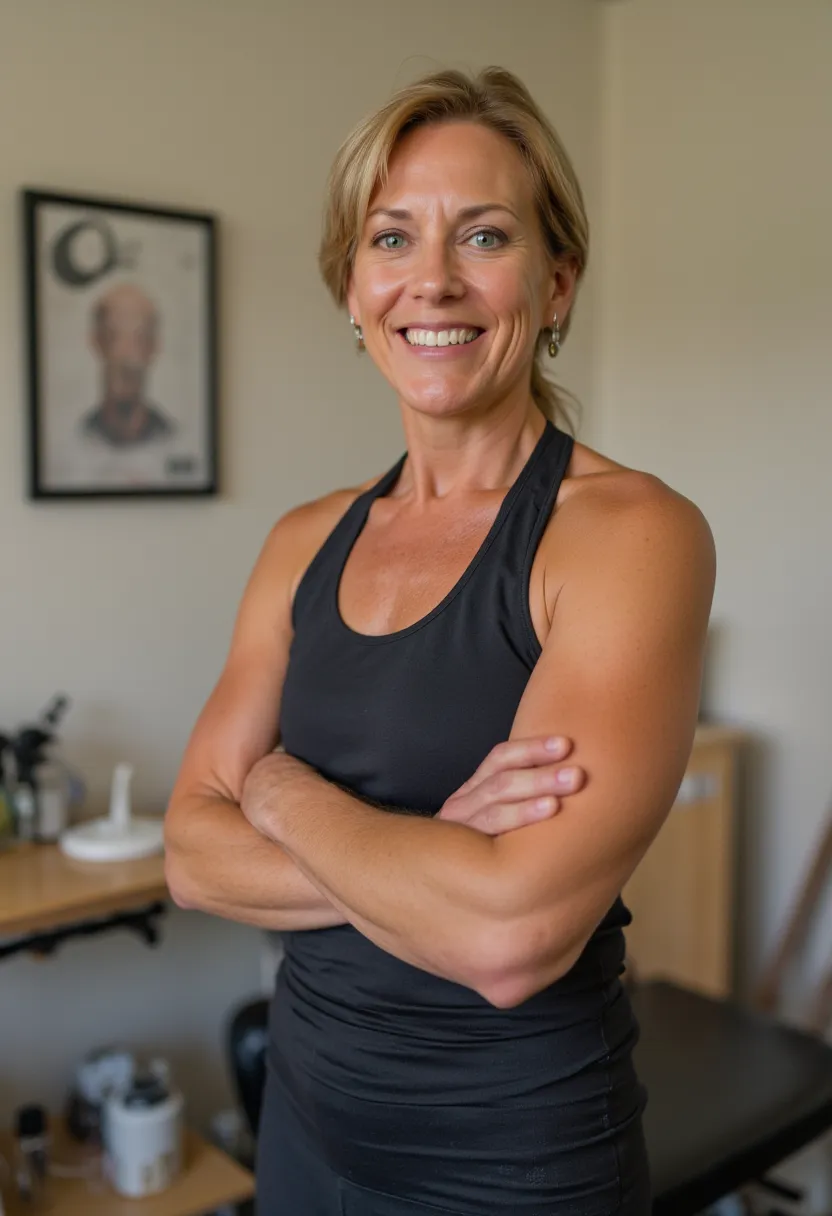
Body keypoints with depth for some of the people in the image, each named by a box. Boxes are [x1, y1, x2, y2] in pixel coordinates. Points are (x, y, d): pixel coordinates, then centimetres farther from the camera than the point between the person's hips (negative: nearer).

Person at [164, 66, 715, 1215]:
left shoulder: (634, 530, -18)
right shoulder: (307, 542, 0)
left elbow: (512, 937, -28)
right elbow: (194, 853, -4)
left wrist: (286, 790, -13)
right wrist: (430, 861, -21)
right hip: (307, 1116, 5)